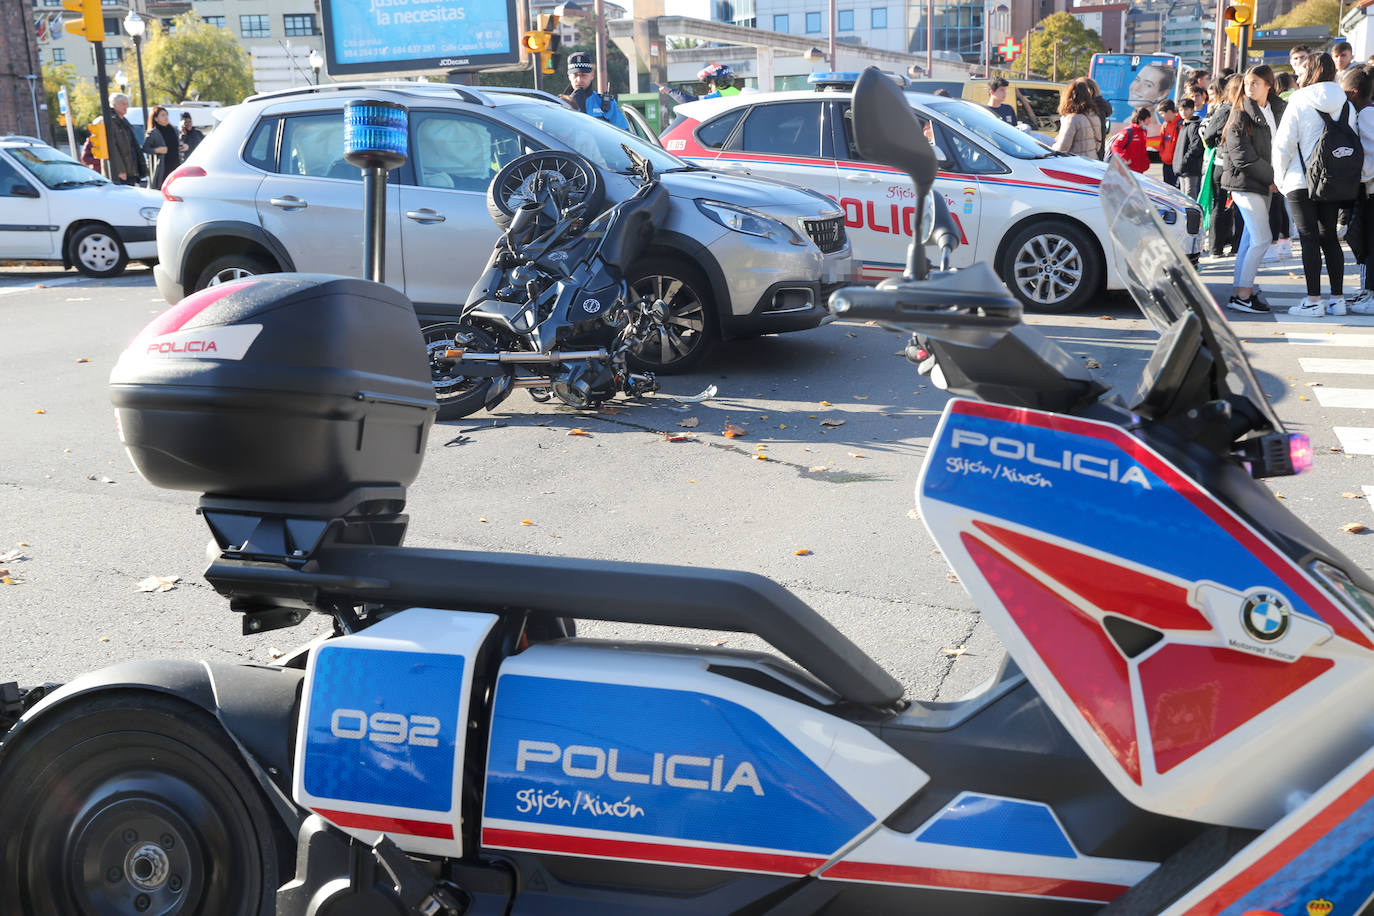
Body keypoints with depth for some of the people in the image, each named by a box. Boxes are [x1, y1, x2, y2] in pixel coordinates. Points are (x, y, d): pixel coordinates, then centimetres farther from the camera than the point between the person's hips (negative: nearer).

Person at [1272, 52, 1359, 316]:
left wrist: (1281, 178, 3)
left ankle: (1313, 300, -6)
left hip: (1301, 181, -5)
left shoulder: (1299, 104, -7)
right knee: (1329, 237, 11)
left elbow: (1283, 145, -7)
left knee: (1309, 238, -4)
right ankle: (1337, 298, 11)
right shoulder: (1346, 107, 7)